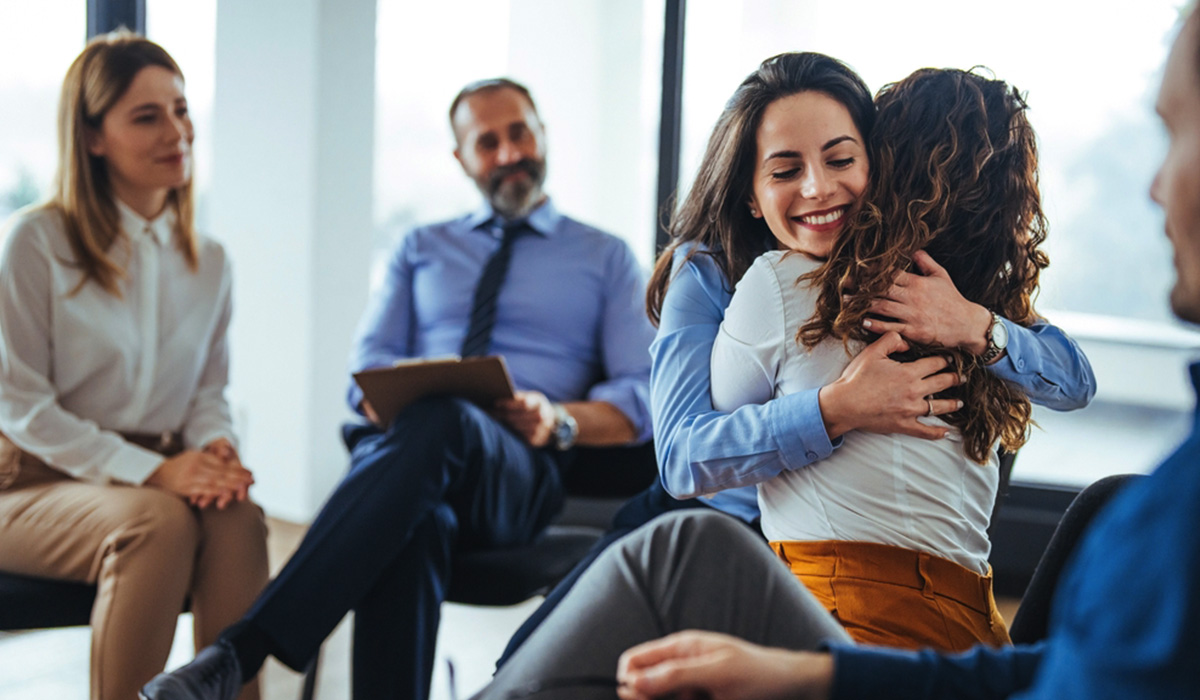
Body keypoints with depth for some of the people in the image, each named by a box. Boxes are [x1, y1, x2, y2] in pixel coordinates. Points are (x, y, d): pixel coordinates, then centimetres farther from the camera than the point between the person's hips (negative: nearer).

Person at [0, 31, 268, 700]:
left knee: (238, 518, -31)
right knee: (160, 521, -36)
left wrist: (216, 446, -11)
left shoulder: (208, 260, 13)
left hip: (163, 478, 4)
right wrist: (150, 472, -19)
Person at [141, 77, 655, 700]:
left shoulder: (607, 259, 20)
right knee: (412, 527, -39)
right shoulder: (420, 250, 28)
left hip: (518, 472, -2)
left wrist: (561, 421, -12)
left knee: (438, 421, -40)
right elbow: (367, 370, 17)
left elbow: (643, 402, 10)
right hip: (397, 447, 2)